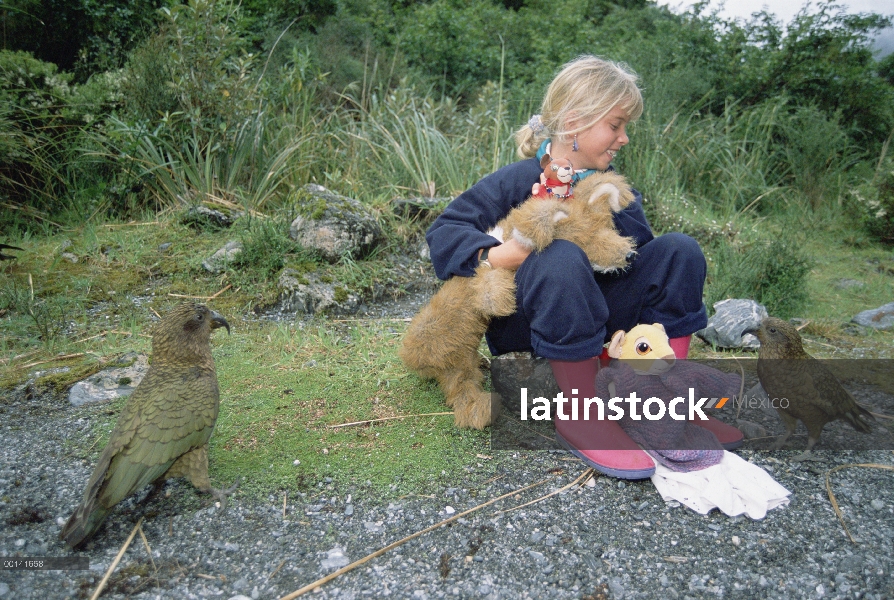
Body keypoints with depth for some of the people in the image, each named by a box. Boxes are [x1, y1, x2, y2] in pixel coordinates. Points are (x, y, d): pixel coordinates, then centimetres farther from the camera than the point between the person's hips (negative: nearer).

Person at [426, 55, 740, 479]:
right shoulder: (518, 181, -9)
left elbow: (638, 242, -9)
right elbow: (442, 231, -13)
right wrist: (491, 256, -30)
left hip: (594, 313, 6)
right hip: (525, 323, -5)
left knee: (679, 251, -8)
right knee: (562, 258, -38)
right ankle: (578, 415, -30)